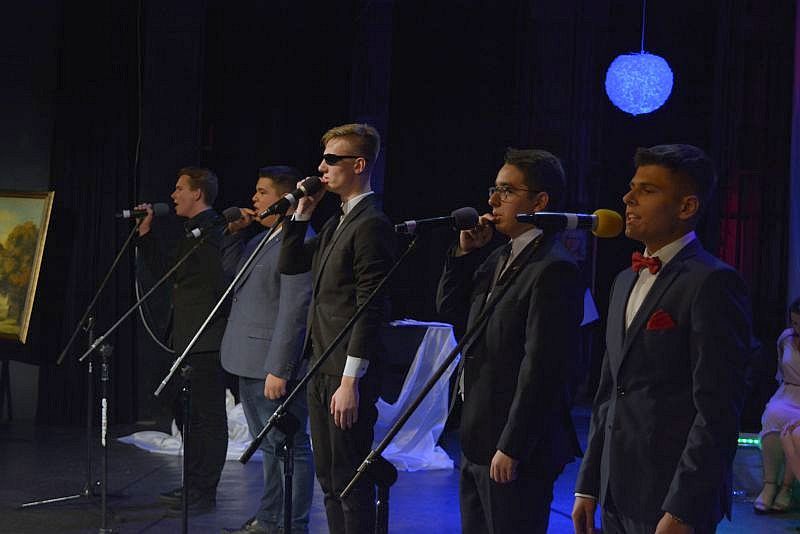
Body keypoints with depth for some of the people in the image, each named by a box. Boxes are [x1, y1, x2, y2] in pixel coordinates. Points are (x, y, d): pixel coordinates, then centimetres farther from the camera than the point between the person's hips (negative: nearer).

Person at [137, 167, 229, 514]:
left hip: (208, 342, -11)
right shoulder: (195, 232, 18)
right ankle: (194, 486, 24)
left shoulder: (213, 231, -15)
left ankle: (203, 493, -1)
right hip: (189, 341, 11)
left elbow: (220, 283, -22)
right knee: (194, 417, 16)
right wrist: (145, 235, 19)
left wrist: (210, 327, -16)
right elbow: (168, 271, 23)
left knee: (208, 417, -5)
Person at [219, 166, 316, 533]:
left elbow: (294, 311, -22)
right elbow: (232, 269, 28)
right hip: (251, 365, 11)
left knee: (290, 448, -2)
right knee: (270, 448, 19)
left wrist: (279, 370, -24)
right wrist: (236, 233, 11)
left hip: (274, 366, -11)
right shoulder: (263, 237, 14)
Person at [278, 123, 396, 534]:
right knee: (328, 479, 16)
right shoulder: (336, 224, 15)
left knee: (351, 482, -4)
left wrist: (350, 381, -21)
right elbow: (289, 264, 21)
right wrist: (302, 212, 9)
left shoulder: (372, 225, -15)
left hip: (346, 375, -10)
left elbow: (370, 310, -19)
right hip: (321, 368, 10)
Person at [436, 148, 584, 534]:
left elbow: (541, 369, -22)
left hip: (517, 448, -9)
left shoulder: (554, 270, -18)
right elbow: (449, 309, 17)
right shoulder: (500, 258, 12)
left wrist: (511, 449, -21)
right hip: (477, 443, 9)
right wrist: (465, 252, 3)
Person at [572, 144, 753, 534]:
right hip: (617, 500, 8)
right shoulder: (625, 282, 15)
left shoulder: (712, 283, -12)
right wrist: (588, 486, 14)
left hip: (672, 501, -8)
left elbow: (717, 411, -17)